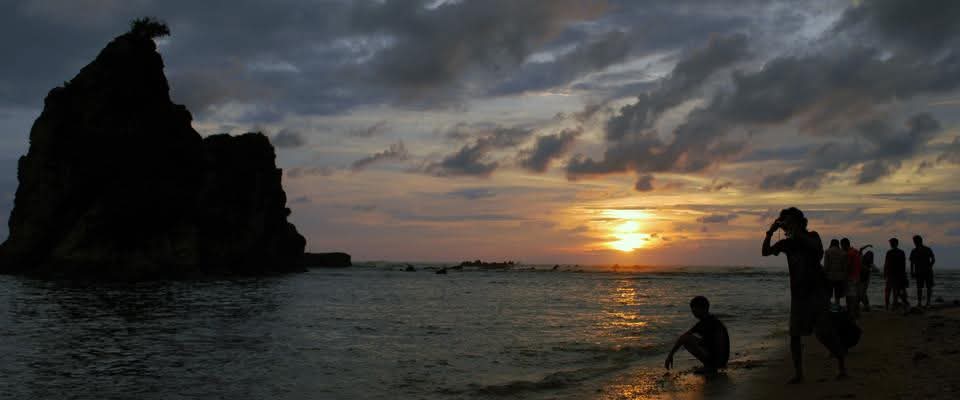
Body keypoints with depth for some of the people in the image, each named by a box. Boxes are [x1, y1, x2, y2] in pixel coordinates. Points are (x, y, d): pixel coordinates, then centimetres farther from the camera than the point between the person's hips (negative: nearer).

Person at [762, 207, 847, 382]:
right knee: (794, 335, -1)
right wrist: (770, 232, -13)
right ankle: (798, 373, 5)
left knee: (824, 333, -7)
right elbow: (765, 252, -1)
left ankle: (842, 365, 11)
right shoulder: (787, 243, 8)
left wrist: (795, 230, -25)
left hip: (816, 292, -4)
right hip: (797, 294, 4)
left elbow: (814, 246, -24)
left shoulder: (812, 236, -1)